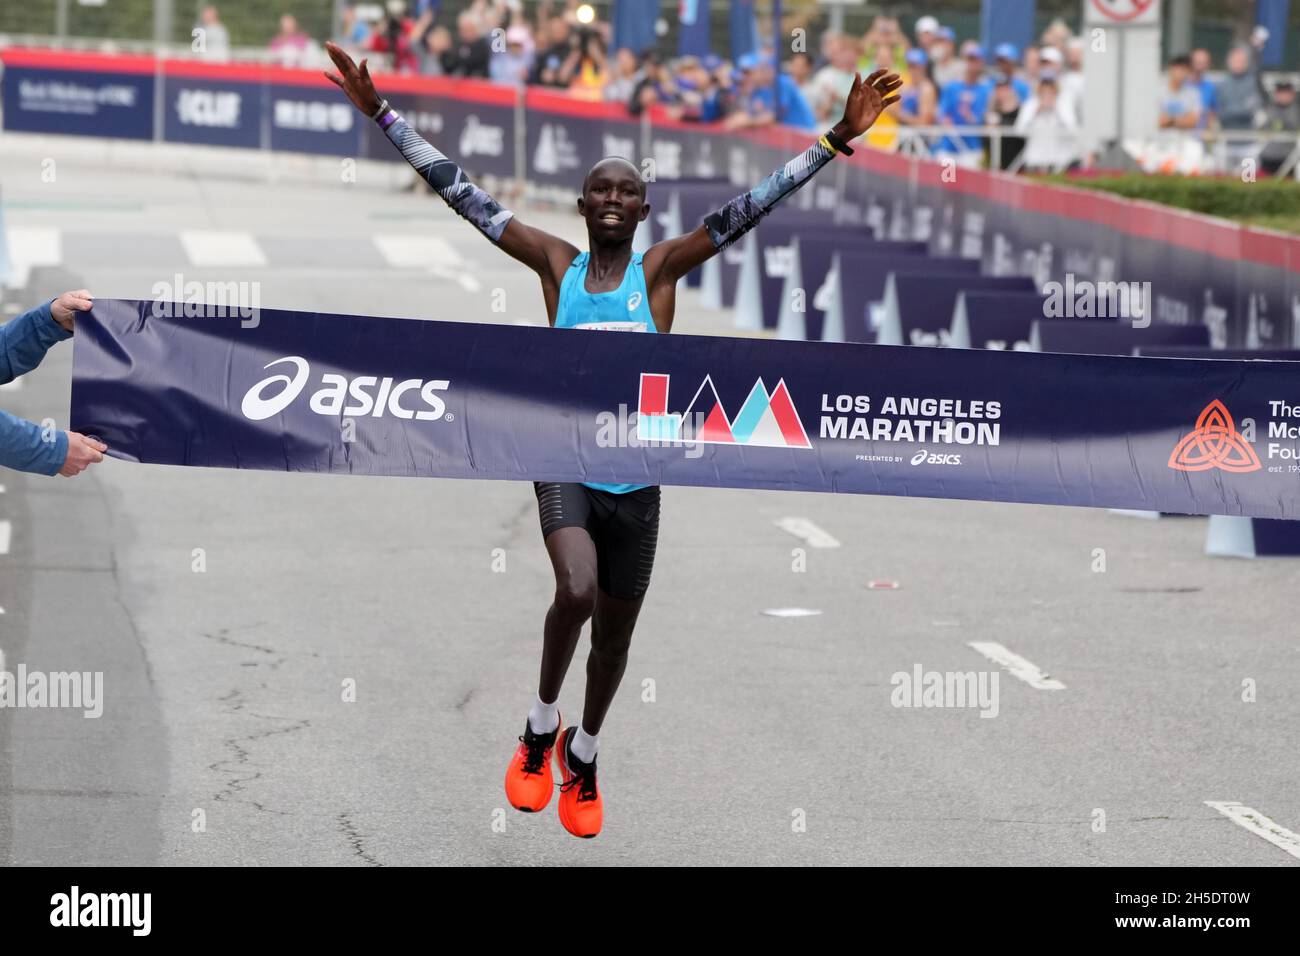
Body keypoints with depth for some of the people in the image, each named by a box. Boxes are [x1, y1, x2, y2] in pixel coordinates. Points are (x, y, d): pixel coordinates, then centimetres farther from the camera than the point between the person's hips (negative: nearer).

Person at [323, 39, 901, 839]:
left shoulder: (659, 269, -2)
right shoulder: (557, 263, -1)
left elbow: (754, 205, -8)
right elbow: (462, 194, -1)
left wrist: (836, 141, -15)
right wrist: (383, 114, -3)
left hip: (637, 481, 2)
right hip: (565, 465, -1)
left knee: (616, 632, 12)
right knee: (577, 590, -27)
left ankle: (584, 753, 39)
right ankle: (542, 727, -2)